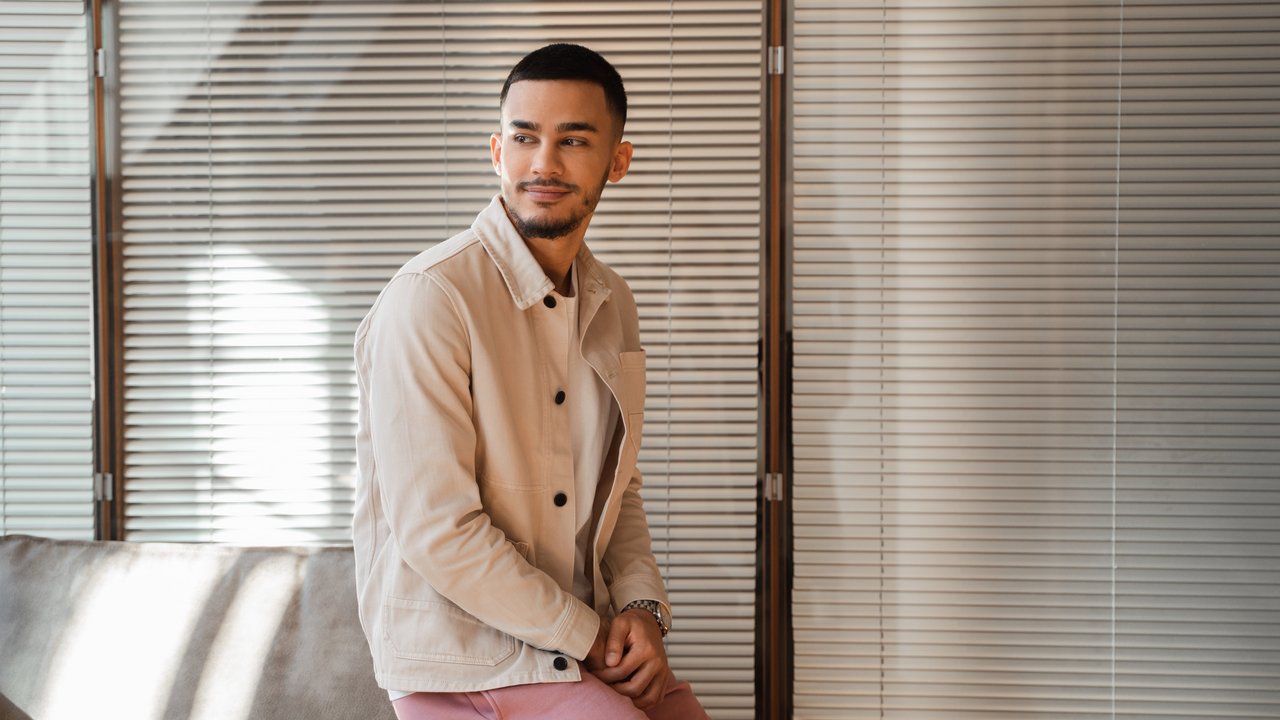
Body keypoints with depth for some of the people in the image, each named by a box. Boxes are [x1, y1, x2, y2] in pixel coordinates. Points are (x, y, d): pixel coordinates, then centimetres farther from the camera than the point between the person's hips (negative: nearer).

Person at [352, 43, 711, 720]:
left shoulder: (611, 303, 9)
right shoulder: (429, 297, -16)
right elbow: (435, 531, -20)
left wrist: (641, 606, -2)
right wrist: (589, 635, -12)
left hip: (585, 636, 7)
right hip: (460, 654, -7)